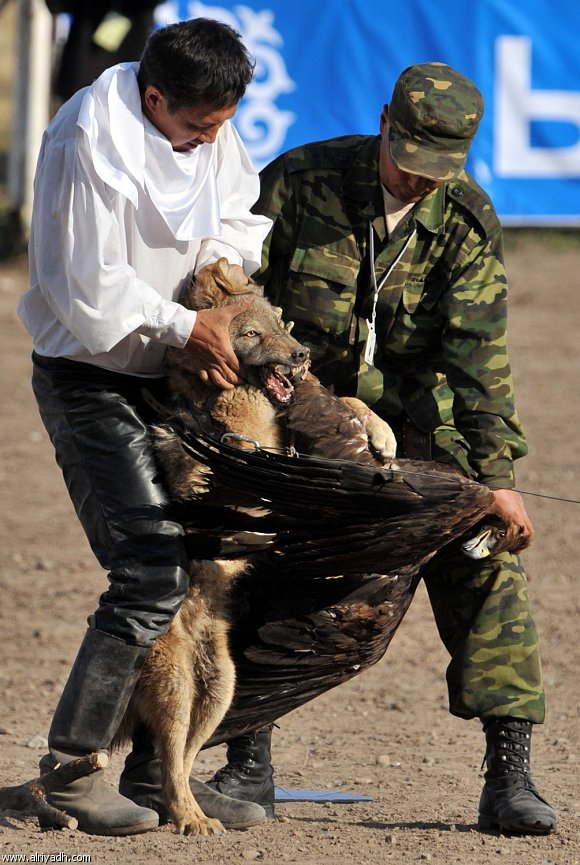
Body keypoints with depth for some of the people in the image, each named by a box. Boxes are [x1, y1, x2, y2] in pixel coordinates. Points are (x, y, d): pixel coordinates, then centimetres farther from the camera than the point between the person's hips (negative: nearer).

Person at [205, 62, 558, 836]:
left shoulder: (466, 219, -13)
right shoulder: (301, 181, -15)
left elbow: (478, 351, -19)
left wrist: (496, 473, -25)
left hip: (416, 419, 0)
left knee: (483, 566, -12)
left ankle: (509, 778, -10)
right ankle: (248, 769, 11)